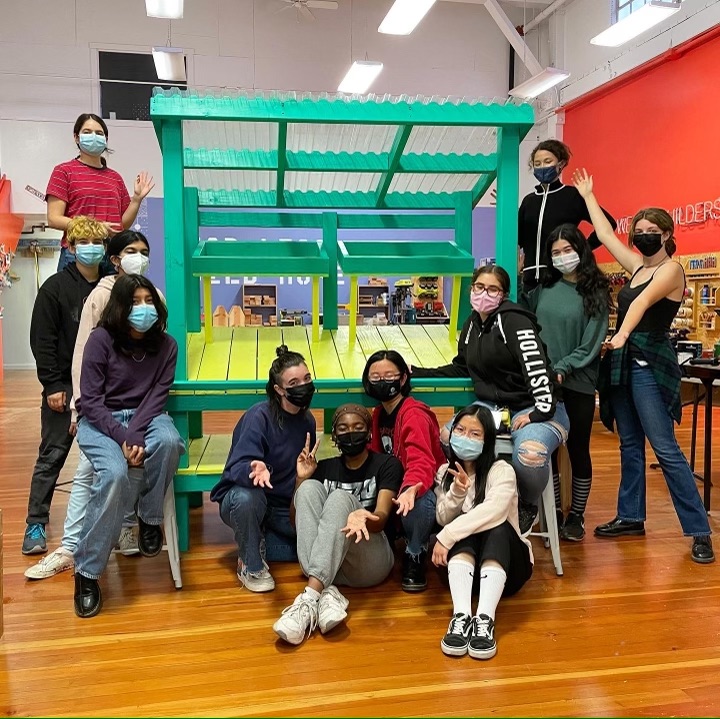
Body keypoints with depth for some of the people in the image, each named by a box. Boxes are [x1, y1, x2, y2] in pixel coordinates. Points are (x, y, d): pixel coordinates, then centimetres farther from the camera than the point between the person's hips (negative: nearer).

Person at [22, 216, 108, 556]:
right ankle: (36, 525, 13)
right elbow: (42, 340, -6)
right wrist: (52, 385, -11)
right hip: (65, 386, -3)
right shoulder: (55, 287, -4)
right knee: (52, 456, 3)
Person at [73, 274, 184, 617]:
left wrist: (134, 435, -23)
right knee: (114, 473, -33)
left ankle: (149, 517, -7)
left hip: (144, 416, 3)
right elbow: (90, 400, -12)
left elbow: (156, 397, -6)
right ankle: (87, 571, -17)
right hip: (98, 420, -2)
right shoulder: (101, 339, -10)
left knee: (169, 441, -34)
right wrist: (123, 438, -24)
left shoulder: (166, 345, -2)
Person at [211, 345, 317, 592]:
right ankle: (251, 566, -12)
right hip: (243, 498, -5)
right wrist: (256, 470, -52)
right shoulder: (259, 416, -20)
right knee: (248, 497, -40)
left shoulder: (307, 420, -1)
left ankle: (257, 544, 9)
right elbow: (238, 466, -31)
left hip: (286, 508, 6)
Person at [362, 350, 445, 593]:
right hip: (393, 487, 8)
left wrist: (410, 490, -56)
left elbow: (421, 461, -36)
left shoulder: (414, 414, -21)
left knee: (415, 504, -40)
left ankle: (415, 557, -12)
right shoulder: (378, 414, 6)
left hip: (424, 490, -7)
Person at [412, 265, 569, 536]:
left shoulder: (513, 321, -14)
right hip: (493, 406, 7)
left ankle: (527, 507, 0)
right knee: (447, 437, -12)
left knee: (529, 455, -36)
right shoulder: (471, 325, 10)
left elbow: (537, 368, -22)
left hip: (534, 408, -7)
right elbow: (460, 368, 19)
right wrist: (416, 372, 12)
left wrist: (540, 412, -28)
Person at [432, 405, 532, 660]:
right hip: (463, 560, 3)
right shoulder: (445, 472, 5)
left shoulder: (502, 471, -10)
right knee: (463, 529, -29)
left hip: (504, 562, -2)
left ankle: (485, 619, -47)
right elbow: (443, 520, -6)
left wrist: (446, 536, -31)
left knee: (498, 527, -33)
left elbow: (492, 512, -29)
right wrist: (456, 492, -24)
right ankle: (461, 616, -46)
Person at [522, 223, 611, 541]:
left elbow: (591, 345, -9)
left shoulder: (594, 292, -4)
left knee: (578, 450, 8)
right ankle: (553, 511, 25)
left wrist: (562, 369, -17)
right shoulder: (544, 287, 6)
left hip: (577, 385, -3)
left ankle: (576, 516, 23)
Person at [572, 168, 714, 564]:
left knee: (665, 449, -9)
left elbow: (643, 301, -27)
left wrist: (623, 333, -43)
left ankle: (699, 531, -2)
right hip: (622, 362, 8)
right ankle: (630, 517, 21)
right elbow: (605, 234, 21)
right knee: (629, 443, 12)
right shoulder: (638, 266, 13)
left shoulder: (671, 269, -8)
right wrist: (588, 196, 27)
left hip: (650, 364, -8)